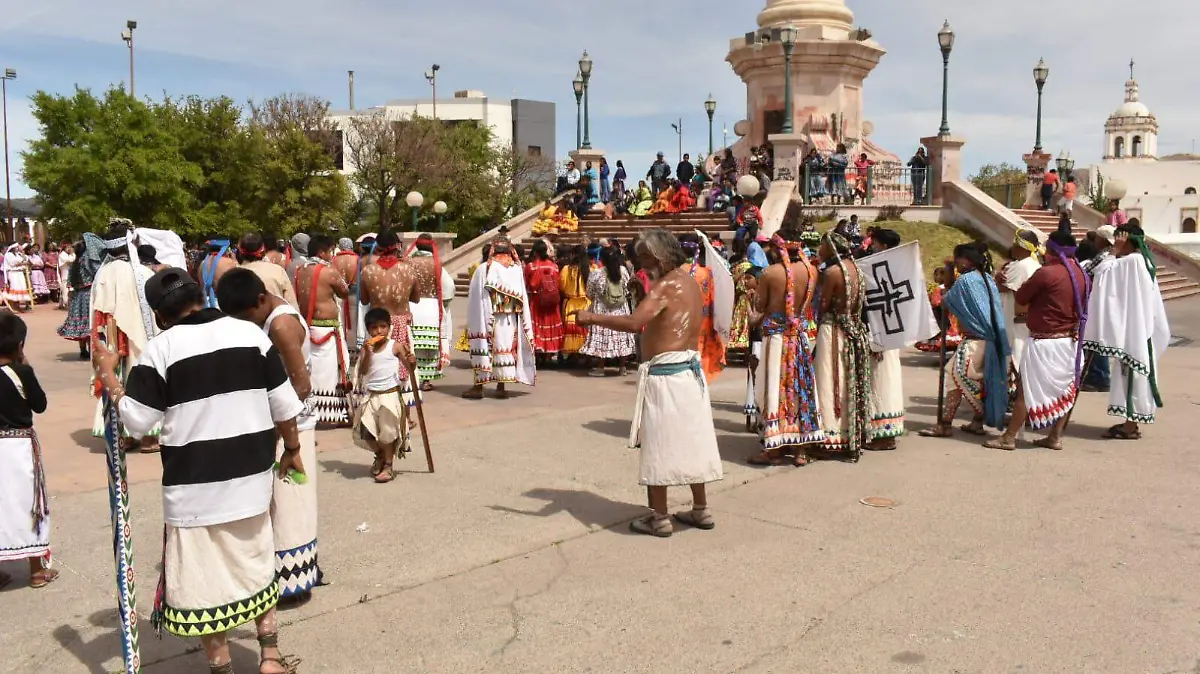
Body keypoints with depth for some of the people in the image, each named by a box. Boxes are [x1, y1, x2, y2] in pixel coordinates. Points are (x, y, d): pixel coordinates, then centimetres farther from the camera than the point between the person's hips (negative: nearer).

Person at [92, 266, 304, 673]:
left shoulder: (161, 349, -9)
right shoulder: (251, 333, 0)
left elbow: (137, 421, -5)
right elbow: (283, 404, 2)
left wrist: (108, 374, 8)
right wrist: (292, 449, 16)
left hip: (195, 486, -4)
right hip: (252, 476, 4)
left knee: (203, 577, 10)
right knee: (257, 564, 21)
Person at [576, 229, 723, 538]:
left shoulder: (666, 285, -14)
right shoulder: (689, 283, 15)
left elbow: (634, 322, -27)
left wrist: (592, 318, -18)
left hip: (664, 373, -9)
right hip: (690, 369, 9)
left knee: (659, 444, -1)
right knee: (690, 440, 15)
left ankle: (659, 518, 6)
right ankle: (700, 510, 23)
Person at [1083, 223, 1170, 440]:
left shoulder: (1131, 261, -17)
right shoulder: (1143, 262, 13)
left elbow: (1103, 270, -26)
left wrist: (1116, 251, -15)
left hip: (1132, 329, -10)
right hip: (1141, 328, 10)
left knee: (1130, 373, -5)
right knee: (1134, 374, 13)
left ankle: (1130, 426, 0)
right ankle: (1131, 421, 20)